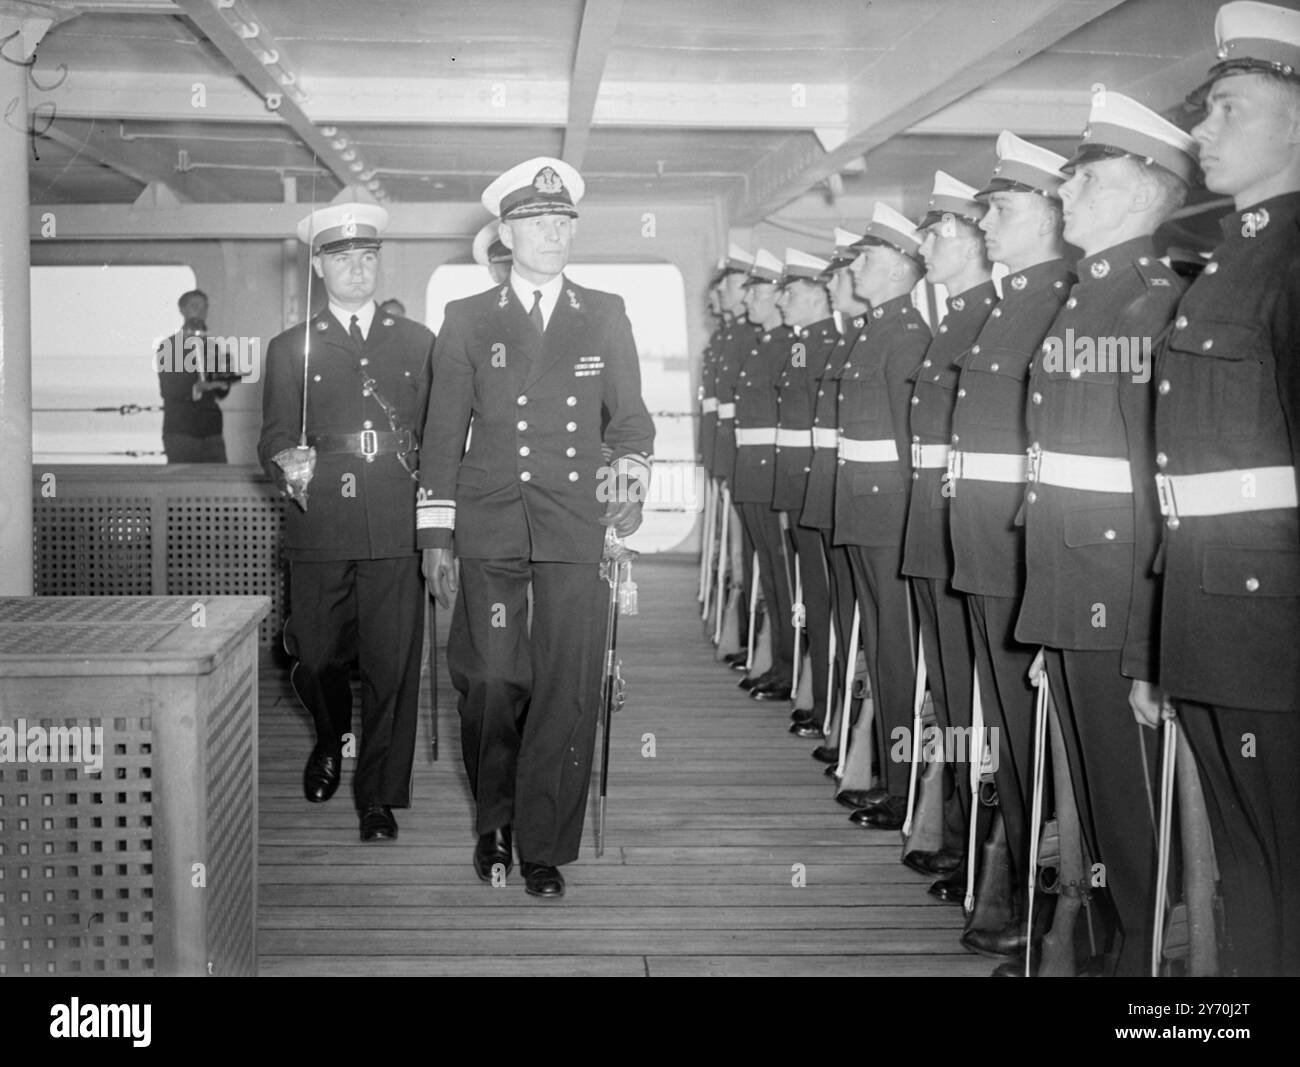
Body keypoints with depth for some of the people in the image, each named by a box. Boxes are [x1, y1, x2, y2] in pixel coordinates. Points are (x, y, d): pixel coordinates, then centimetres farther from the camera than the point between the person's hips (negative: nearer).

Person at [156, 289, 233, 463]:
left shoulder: (210, 347, 17)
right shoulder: (168, 347, 3)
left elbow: (221, 394, 13)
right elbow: (167, 390, -8)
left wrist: (224, 380, -9)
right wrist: (197, 388, -24)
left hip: (211, 431, 4)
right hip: (180, 433, -4)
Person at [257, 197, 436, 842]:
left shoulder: (417, 343, 15)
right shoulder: (291, 348, 12)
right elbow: (274, 439, 8)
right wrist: (290, 464, -14)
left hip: (397, 527, 0)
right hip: (320, 529, 0)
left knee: (391, 663, -2)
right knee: (315, 657, 6)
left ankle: (379, 794, 11)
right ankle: (331, 740, 38)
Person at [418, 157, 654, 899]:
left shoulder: (605, 316, 11)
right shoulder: (468, 318, 9)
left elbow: (631, 415, 12)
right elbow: (444, 432, 8)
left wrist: (631, 471, -8)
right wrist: (436, 537, 4)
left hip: (575, 526, 1)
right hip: (489, 526, 0)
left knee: (569, 690, -4)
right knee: (491, 683, -1)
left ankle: (544, 845, 9)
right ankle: (493, 821, 24)